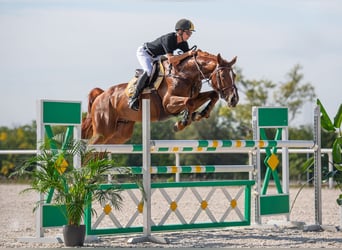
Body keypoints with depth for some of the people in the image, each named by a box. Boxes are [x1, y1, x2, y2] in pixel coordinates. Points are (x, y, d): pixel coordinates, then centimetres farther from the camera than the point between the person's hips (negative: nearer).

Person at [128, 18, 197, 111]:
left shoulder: (183, 43, -13)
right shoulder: (169, 39, -37)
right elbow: (170, 59, -44)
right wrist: (187, 54, -48)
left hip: (156, 56, 9)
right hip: (144, 52, -9)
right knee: (148, 71, -30)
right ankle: (133, 98, -26)